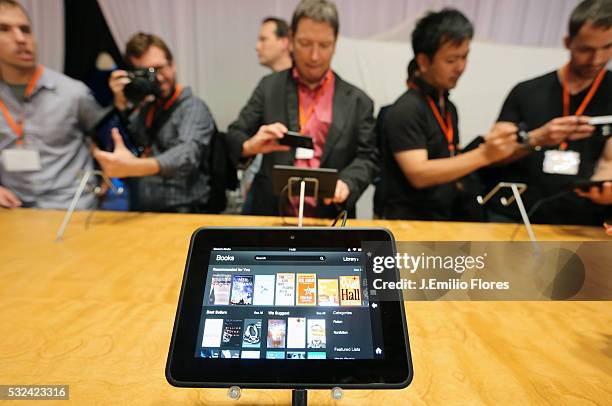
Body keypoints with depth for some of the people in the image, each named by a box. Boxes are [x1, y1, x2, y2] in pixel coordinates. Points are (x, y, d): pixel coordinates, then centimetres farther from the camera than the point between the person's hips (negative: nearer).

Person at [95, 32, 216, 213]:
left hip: (182, 215, -6)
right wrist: (120, 105, 0)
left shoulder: (193, 108, -2)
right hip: (138, 213, 6)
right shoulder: (143, 109, 18)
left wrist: (136, 167, -39)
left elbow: (188, 153, -23)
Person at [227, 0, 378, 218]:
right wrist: (250, 146, -19)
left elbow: (367, 157, 4)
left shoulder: (358, 101, 5)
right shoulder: (269, 87, 6)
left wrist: (347, 182, -17)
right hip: (271, 213, 1)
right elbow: (234, 138, 5)